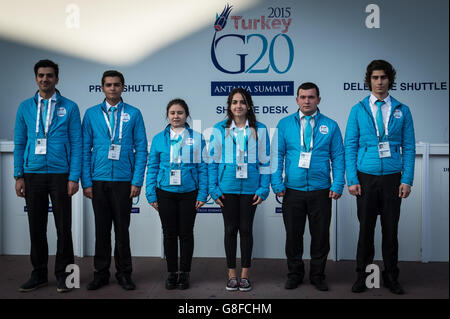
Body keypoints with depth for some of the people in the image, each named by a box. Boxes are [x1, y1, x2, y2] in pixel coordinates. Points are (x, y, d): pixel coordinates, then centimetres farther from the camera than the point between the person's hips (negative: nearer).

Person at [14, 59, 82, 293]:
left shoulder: (69, 107, 1)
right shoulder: (25, 107, 8)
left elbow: (76, 144, -2)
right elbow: (19, 143, 9)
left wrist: (74, 177, -9)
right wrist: (19, 176, 1)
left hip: (60, 175, -2)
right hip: (33, 175, 2)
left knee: (64, 227, 3)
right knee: (36, 227, 9)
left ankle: (63, 274, 16)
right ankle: (39, 274, 21)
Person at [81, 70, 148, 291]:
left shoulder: (133, 114, 4)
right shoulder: (91, 114, 7)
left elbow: (141, 149, 1)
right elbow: (85, 149, 5)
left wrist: (137, 181, -6)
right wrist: (86, 182, -2)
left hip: (123, 180, -1)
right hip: (99, 180, 1)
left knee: (122, 228, 5)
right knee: (101, 228, 8)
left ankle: (124, 273, 17)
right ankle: (101, 273, 20)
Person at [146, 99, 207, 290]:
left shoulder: (197, 138, 1)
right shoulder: (159, 139, 5)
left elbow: (202, 168, 2)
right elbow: (152, 168, 7)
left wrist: (202, 194, -4)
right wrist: (151, 195, 2)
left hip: (189, 193, -1)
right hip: (165, 193, 1)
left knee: (186, 234, 6)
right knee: (169, 234, 7)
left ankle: (184, 273, 19)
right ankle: (172, 273, 20)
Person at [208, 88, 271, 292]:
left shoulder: (259, 130, 4)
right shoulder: (219, 129, 4)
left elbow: (265, 161, 5)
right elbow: (212, 161, 4)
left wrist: (263, 189, -2)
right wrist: (214, 189, -2)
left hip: (250, 188, 0)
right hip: (227, 188, 0)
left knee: (246, 229, 6)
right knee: (230, 229, 7)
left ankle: (244, 275, 16)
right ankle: (232, 275, 17)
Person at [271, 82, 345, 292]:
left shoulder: (330, 126, 5)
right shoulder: (285, 124, 5)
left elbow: (338, 157, 4)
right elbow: (277, 155, 3)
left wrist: (338, 185, -5)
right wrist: (277, 184, -5)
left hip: (321, 191, 0)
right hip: (293, 190, 0)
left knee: (321, 235, 7)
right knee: (293, 235, 8)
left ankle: (317, 275, 24)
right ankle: (295, 274, 25)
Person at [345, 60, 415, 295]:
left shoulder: (402, 111, 5)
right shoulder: (358, 110, 3)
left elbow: (409, 147, 4)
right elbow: (350, 146, 1)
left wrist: (407, 180, -4)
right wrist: (352, 179, -7)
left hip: (392, 178, 1)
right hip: (366, 177, -1)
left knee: (391, 229, 8)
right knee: (366, 227, 6)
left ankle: (391, 277, 21)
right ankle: (362, 275, 18)